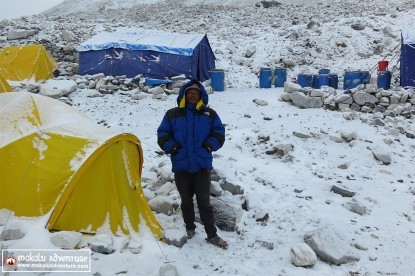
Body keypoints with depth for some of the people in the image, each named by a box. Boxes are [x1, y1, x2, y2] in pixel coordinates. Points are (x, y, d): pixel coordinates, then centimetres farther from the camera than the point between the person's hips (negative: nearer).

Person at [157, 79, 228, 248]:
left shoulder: (209, 114, 5)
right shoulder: (172, 114, 4)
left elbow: (219, 133, 7)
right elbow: (162, 134, 7)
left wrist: (210, 145, -9)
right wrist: (171, 147, -9)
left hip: (202, 165, -1)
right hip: (181, 166, 1)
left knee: (204, 201, 2)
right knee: (186, 201, 14)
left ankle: (212, 234, 12)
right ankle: (190, 228, 33)